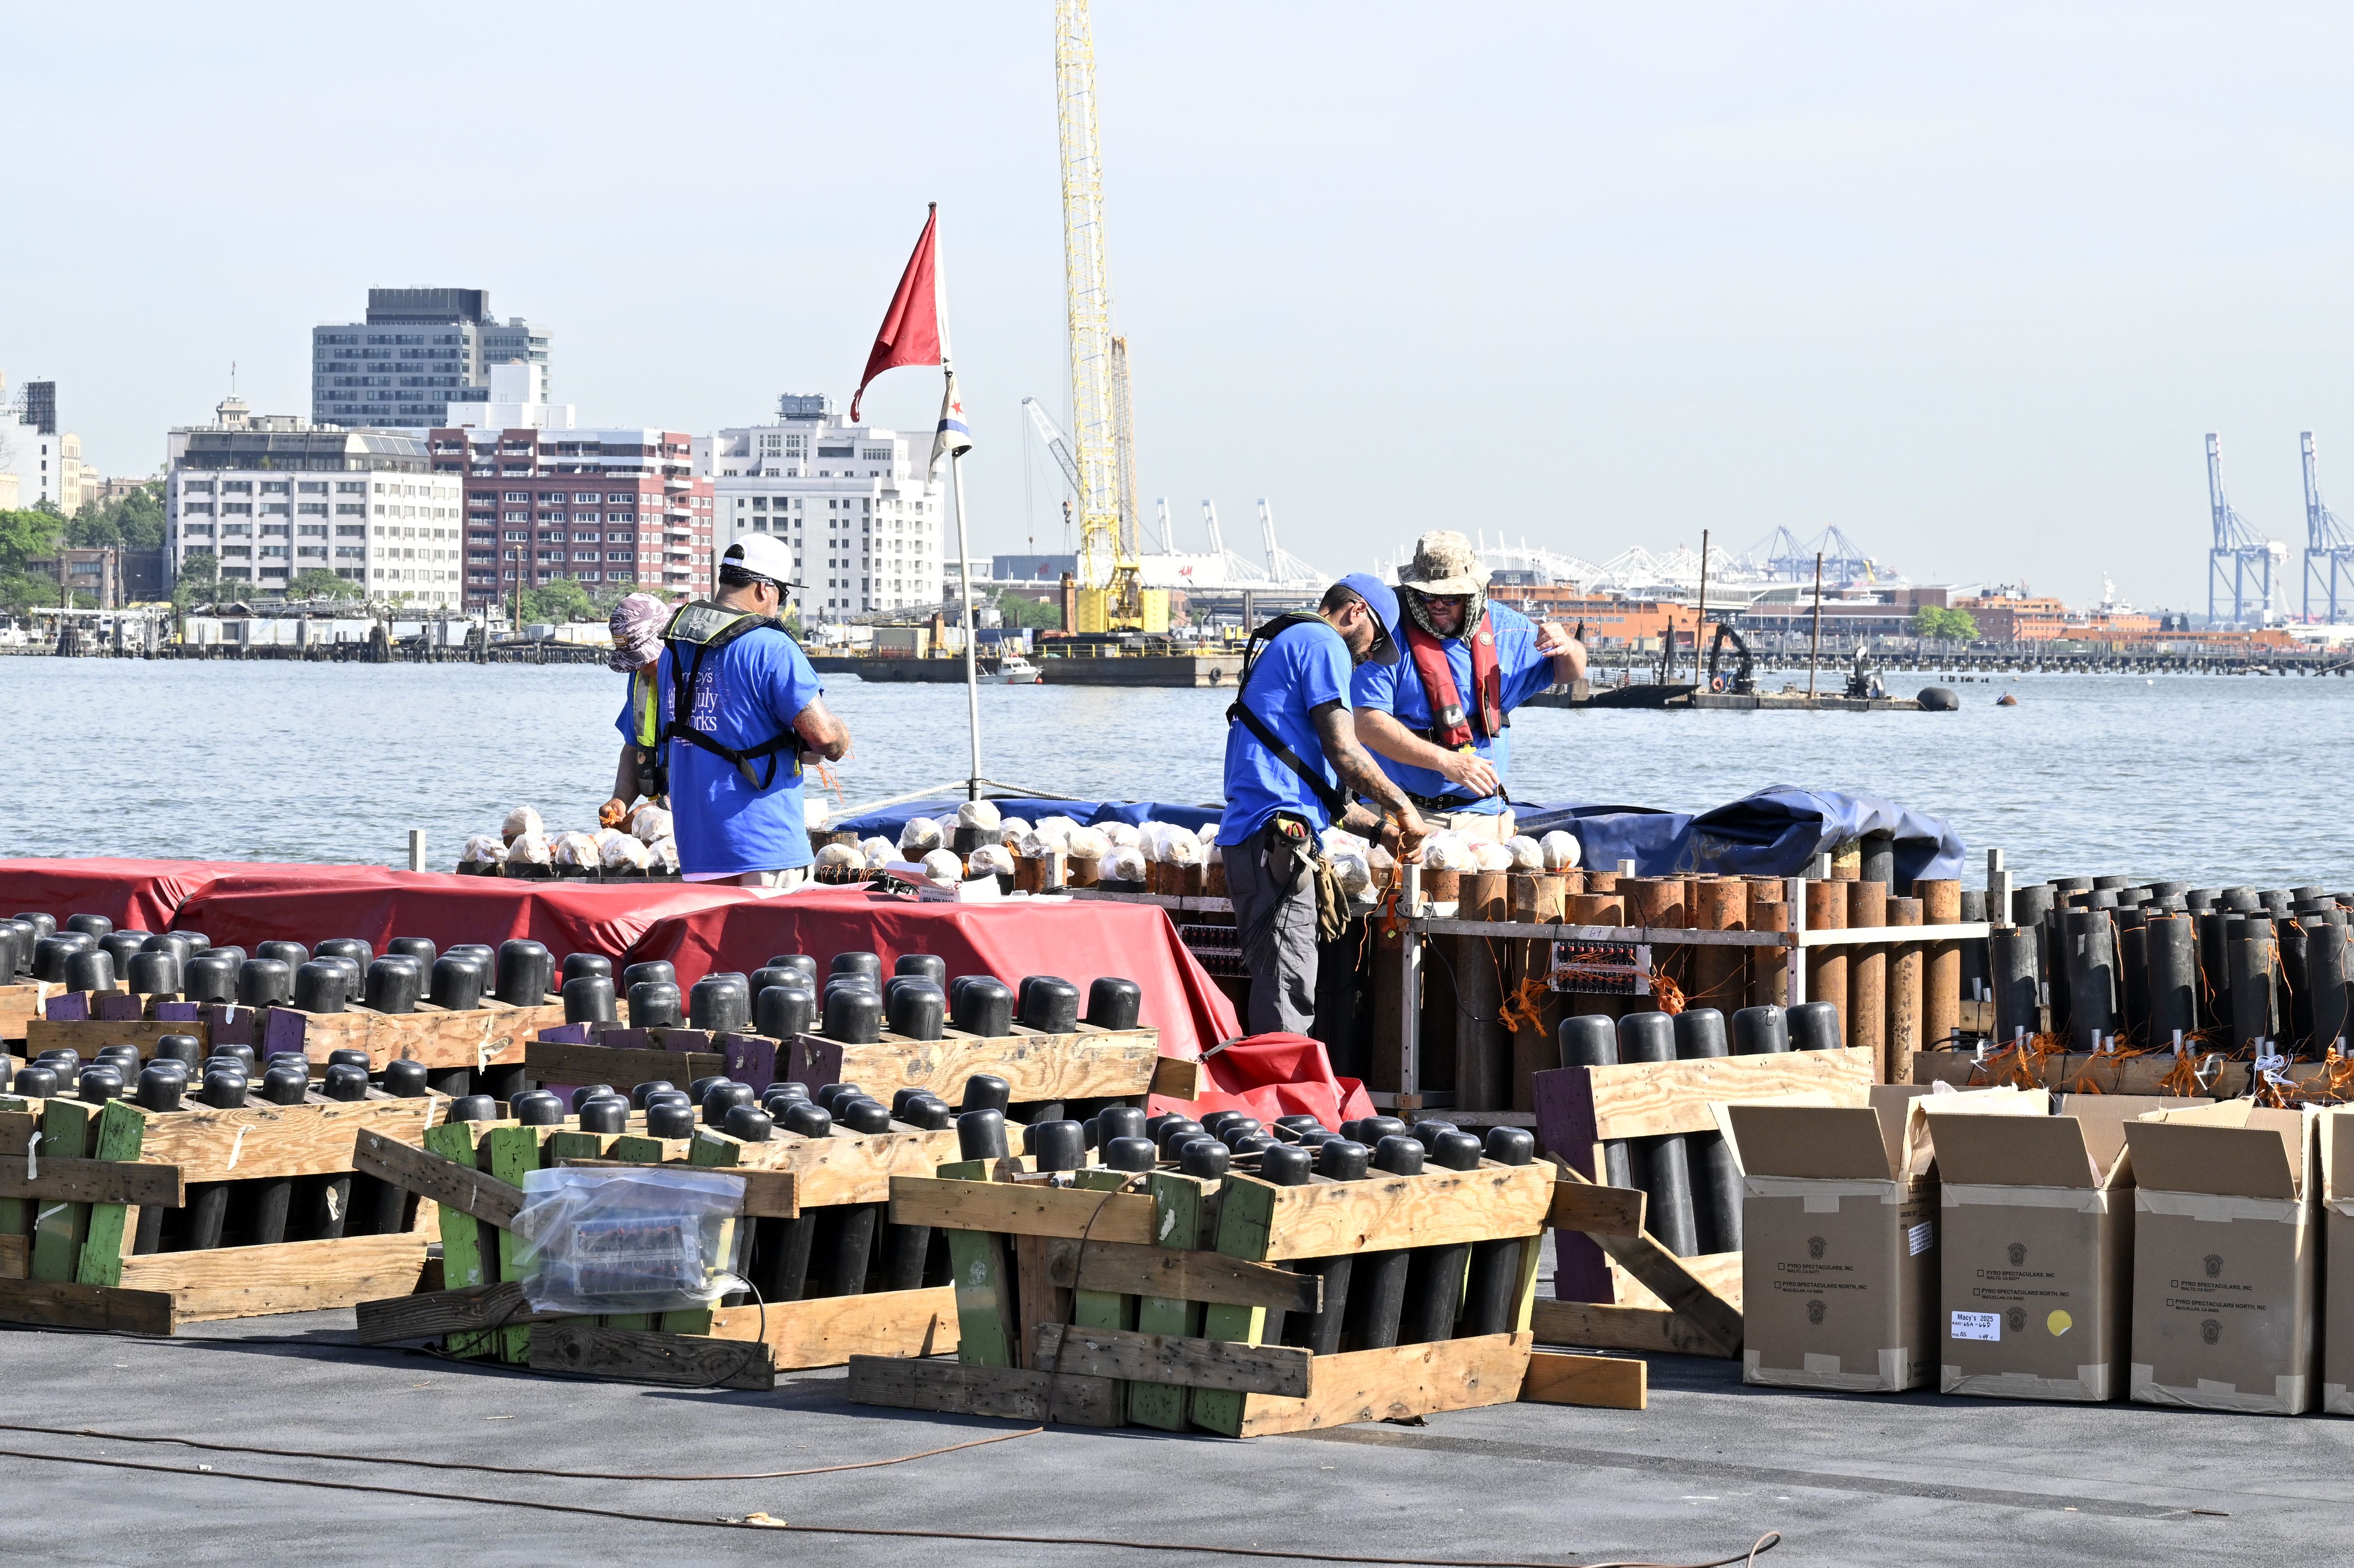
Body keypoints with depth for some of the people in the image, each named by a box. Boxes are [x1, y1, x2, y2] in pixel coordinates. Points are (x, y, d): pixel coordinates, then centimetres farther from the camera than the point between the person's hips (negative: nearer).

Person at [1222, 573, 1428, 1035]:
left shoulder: (1279, 645, 30)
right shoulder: (1323, 644, -1)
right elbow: (1342, 750, -10)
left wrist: (1378, 827, 28)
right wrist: (1401, 806, 2)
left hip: (1248, 837, 10)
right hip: (1279, 837, -10)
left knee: (1281, 987, 8)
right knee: (1288, 994, -13)